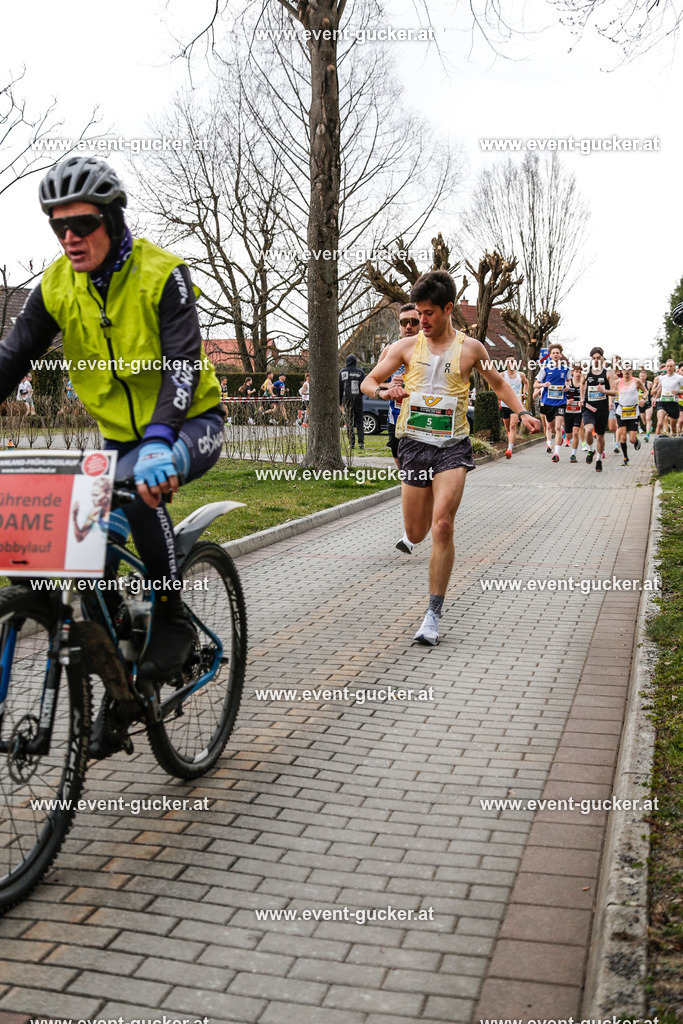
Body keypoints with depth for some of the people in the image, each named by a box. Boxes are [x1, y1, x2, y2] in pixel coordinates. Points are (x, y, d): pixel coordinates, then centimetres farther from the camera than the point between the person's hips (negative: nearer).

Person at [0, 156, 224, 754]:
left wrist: (159, 442, -47)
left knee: (139, 490, -35)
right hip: (122, 433, 5)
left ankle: (173, 619, -14)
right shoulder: (56, 287, -4)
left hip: (191, 424, -5)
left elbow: (184, 364, -31)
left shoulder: (163, 275, -19)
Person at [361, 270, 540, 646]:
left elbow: (498, 383, 20)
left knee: (442, 527, -17)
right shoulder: (406, 347, 7)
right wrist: (383, 391, -15)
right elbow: (367, 382, 9)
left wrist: (521, 412, 5)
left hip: (452, 446, -2)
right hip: (414, 445, 2)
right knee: (416, 534, 7)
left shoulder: (470, 348, 5)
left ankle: (433, 614, -9)